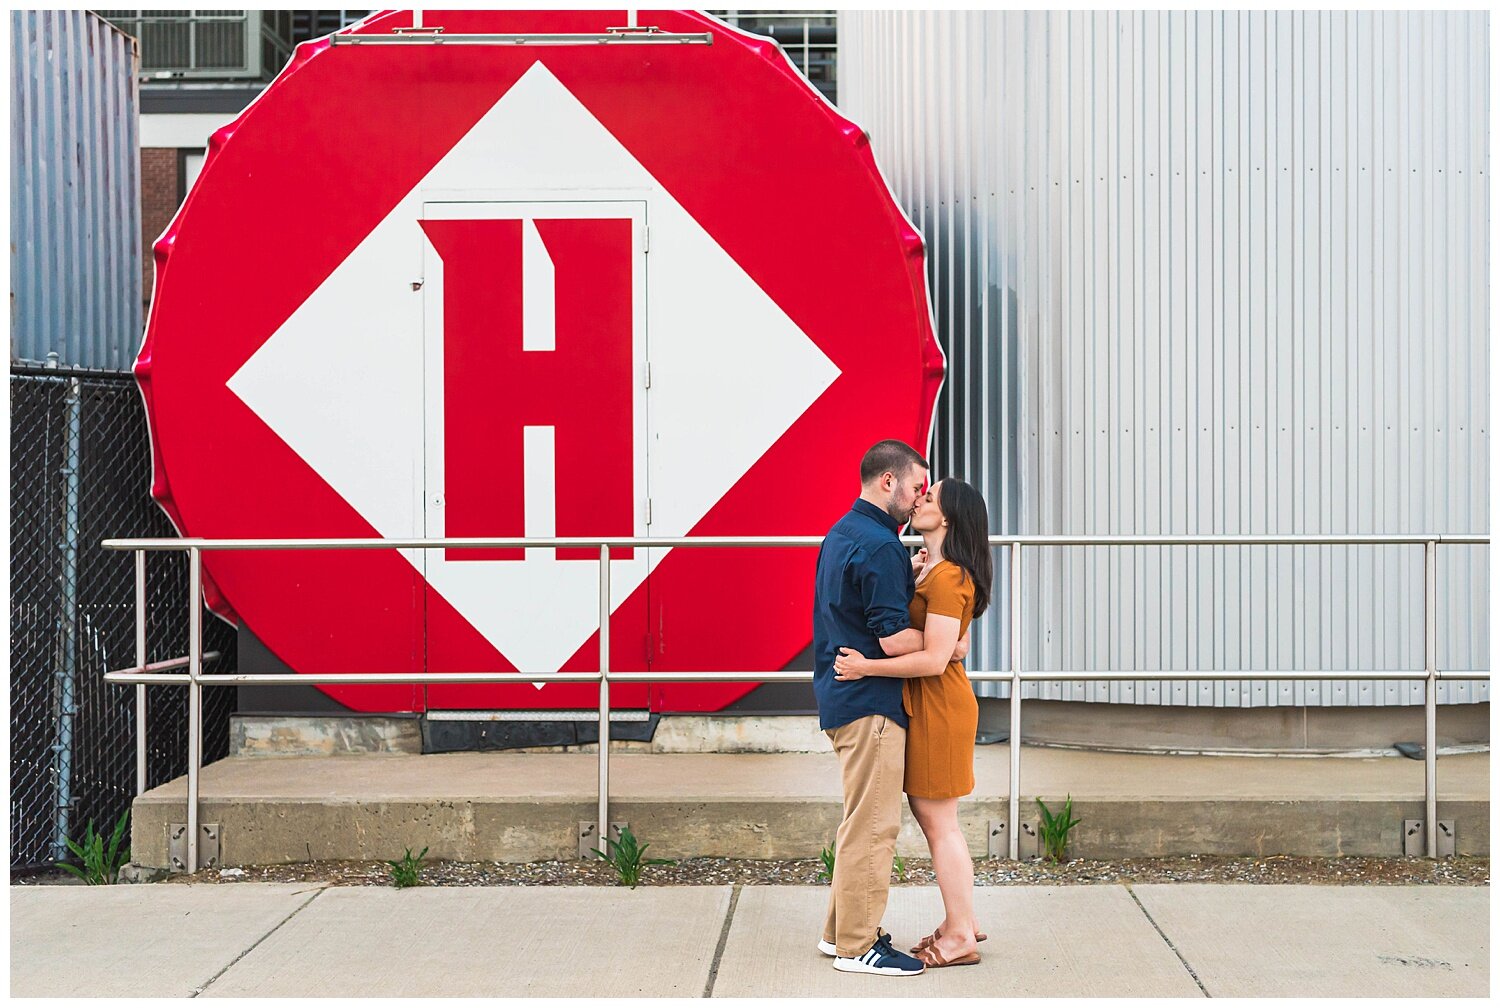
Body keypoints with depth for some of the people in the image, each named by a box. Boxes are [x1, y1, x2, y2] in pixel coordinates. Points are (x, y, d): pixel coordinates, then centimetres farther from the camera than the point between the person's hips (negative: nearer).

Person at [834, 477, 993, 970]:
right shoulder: (927, 569, 11)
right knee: (928, 814, 16)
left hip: (938, 706, -10)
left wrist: (866, 668, -22)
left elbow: (934, 659, -25)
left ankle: (960, 938, 7)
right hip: (924, 704, 10)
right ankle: (962, 920, 26)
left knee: (938, 821, -2)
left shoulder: (947, 579, -20)